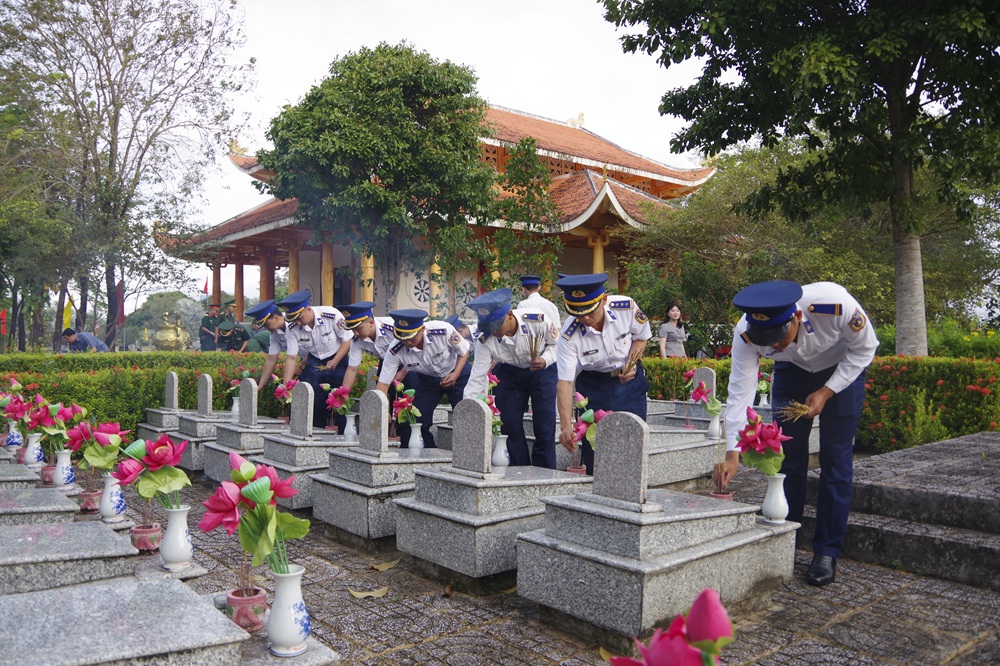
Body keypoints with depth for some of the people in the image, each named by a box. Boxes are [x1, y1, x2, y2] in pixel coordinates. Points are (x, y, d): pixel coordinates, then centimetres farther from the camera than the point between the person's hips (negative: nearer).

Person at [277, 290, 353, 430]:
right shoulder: (293, 329, -14)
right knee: (312, 400, -3)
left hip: (337, 360, -3)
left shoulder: (332, 315, -24)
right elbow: (291, 358, -10)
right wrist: (286, 386, -17)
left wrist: (335, 362, -22)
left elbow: (348, 340, -13)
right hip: (314, 362, 3)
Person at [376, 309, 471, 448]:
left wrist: (455, 375, -26)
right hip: (427, 379, 2)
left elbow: (464, 351, -14)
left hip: (457, 375, -2)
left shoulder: (444, 330, -34)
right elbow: (383, 383, -22)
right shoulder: (395, 352, -28)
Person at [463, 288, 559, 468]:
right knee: (510, 427, 0)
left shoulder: (537, 320, -32)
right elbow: (477, 378, -22)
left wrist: (545, 360, -31)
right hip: (510, 373, 2)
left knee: (544, 428, -7)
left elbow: (556, 343, -11)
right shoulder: (485, 340, -26)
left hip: (542, 371, -2)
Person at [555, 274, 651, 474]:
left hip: (629, 379, 2)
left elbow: (641, 336, -1)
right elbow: (565, 382, -27)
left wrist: (631, 364, -18)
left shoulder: (626, 307, -23)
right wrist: (566, 426, -35)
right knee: (593, 445, -3)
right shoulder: (569, 336, -27)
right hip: (593, 384, -1)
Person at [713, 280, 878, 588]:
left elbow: (864, 348, -19)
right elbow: (740, 392, -30)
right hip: (791, 371, 2)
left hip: (844, 368, -2)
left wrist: (826, 392, -24)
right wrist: (732, 454, -37)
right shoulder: (746, 333, -33)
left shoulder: (835, 304, -38)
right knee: (788, 457, 0)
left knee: (836, 459, -6)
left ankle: (826, 553, 4)